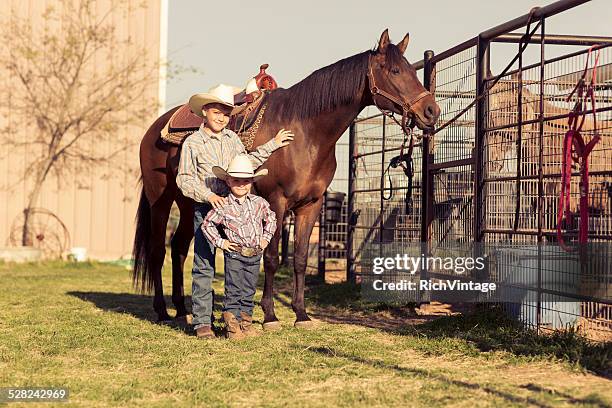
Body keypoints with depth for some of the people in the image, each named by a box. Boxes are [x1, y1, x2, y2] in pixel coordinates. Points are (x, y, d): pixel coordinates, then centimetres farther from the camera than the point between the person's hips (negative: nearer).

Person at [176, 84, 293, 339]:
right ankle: (202, 322, 1)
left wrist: (272, 145, 23)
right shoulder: (192, 143, -2)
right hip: (206, 209, -5)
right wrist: (208, 195, -18)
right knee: (204, 266, -3)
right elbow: (184, 180, -5)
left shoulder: (232, 138, 12)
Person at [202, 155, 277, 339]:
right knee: (234, 291, -2)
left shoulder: (259, 203, 3)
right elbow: (207, 224, -1)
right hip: (234, 255, -4)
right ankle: (232, 325, 3)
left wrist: (266, 238, 9)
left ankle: (246, 322, 20)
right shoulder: (224, 206, -9)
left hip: (255, 255, 4)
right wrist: (219, 242, -6)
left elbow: (270, 219, 20)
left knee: (249, 291, 11)